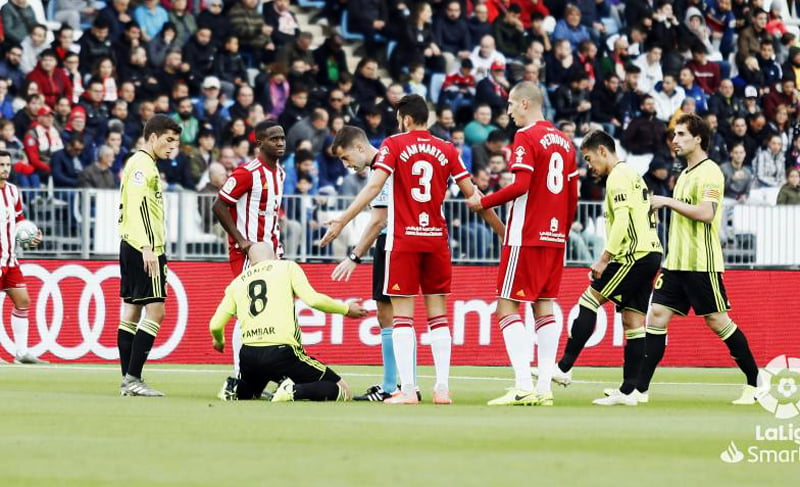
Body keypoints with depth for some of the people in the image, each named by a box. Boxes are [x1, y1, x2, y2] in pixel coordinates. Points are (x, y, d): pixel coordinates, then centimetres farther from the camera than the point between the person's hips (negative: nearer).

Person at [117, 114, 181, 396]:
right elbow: (138, 206, -22)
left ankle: (128, 380, 10)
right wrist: (148, 248, -29)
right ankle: (132, 379, -14)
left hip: (133, 249, 11)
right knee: (155, 311, -11)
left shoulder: (142, 164, 21)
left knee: (131, 311, 9)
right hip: (143, 249, -11)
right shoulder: (142, 165, -11)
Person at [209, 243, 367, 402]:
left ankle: (235, 391, 4)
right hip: (282, 353, -5)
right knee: (342, 391, 0)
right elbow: (312, 299, -5)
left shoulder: (237, 283, 18)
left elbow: (215, 325, 17)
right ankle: (295, 391, -23)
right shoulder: (287, 267, 9)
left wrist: (219, 342, 40)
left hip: (248, 357, 5)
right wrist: (345, 309, 9)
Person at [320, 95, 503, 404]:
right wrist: (500, 226, 20)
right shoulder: (446, 149, 7)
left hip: (403, 239, -3)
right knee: (438, 316, 8)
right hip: (437, 239, 3)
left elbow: (374, 187, -13)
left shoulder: (394, 144, -3)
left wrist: (342, 221, -13)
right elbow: (470, 193, 8)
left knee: (402, 316, -2)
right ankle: (442, 388, 4)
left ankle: (407, 390, -8)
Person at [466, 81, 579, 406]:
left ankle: (524, 386, -13)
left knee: (508, 307, -4)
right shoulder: (564, 141, 13)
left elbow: (520, 185, -20)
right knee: (544, 307, 10)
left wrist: (483, 203, -9)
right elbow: (573, 195, 15)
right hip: (554, 238, 8)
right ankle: (545, 388, 5)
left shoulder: (526, 138, -10)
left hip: (526, 238, -8)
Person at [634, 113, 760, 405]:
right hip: (676, 262, 8)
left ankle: (756, 384, 6)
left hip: (702, 263, -8)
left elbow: (706, 213, -23)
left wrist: (668, 202, -18)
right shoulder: (685, 175, 17)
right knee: (656, 317, 0)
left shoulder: (709, 172, -11)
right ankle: (640, 389, -1)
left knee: (717, 321, -4)